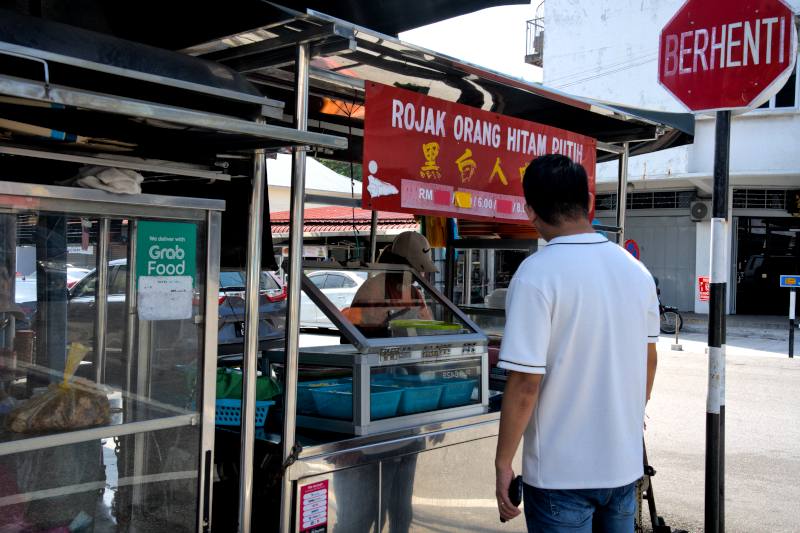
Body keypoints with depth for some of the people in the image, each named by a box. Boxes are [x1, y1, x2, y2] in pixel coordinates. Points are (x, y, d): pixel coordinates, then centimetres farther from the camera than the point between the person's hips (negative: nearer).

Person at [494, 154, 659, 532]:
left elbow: (525, 384, -21)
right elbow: (648, 361, 12)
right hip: (624, 464, 6)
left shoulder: (537, 274, -19)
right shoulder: (636, 270, 1)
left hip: (561, 472, -5)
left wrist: (503, 463, -10)